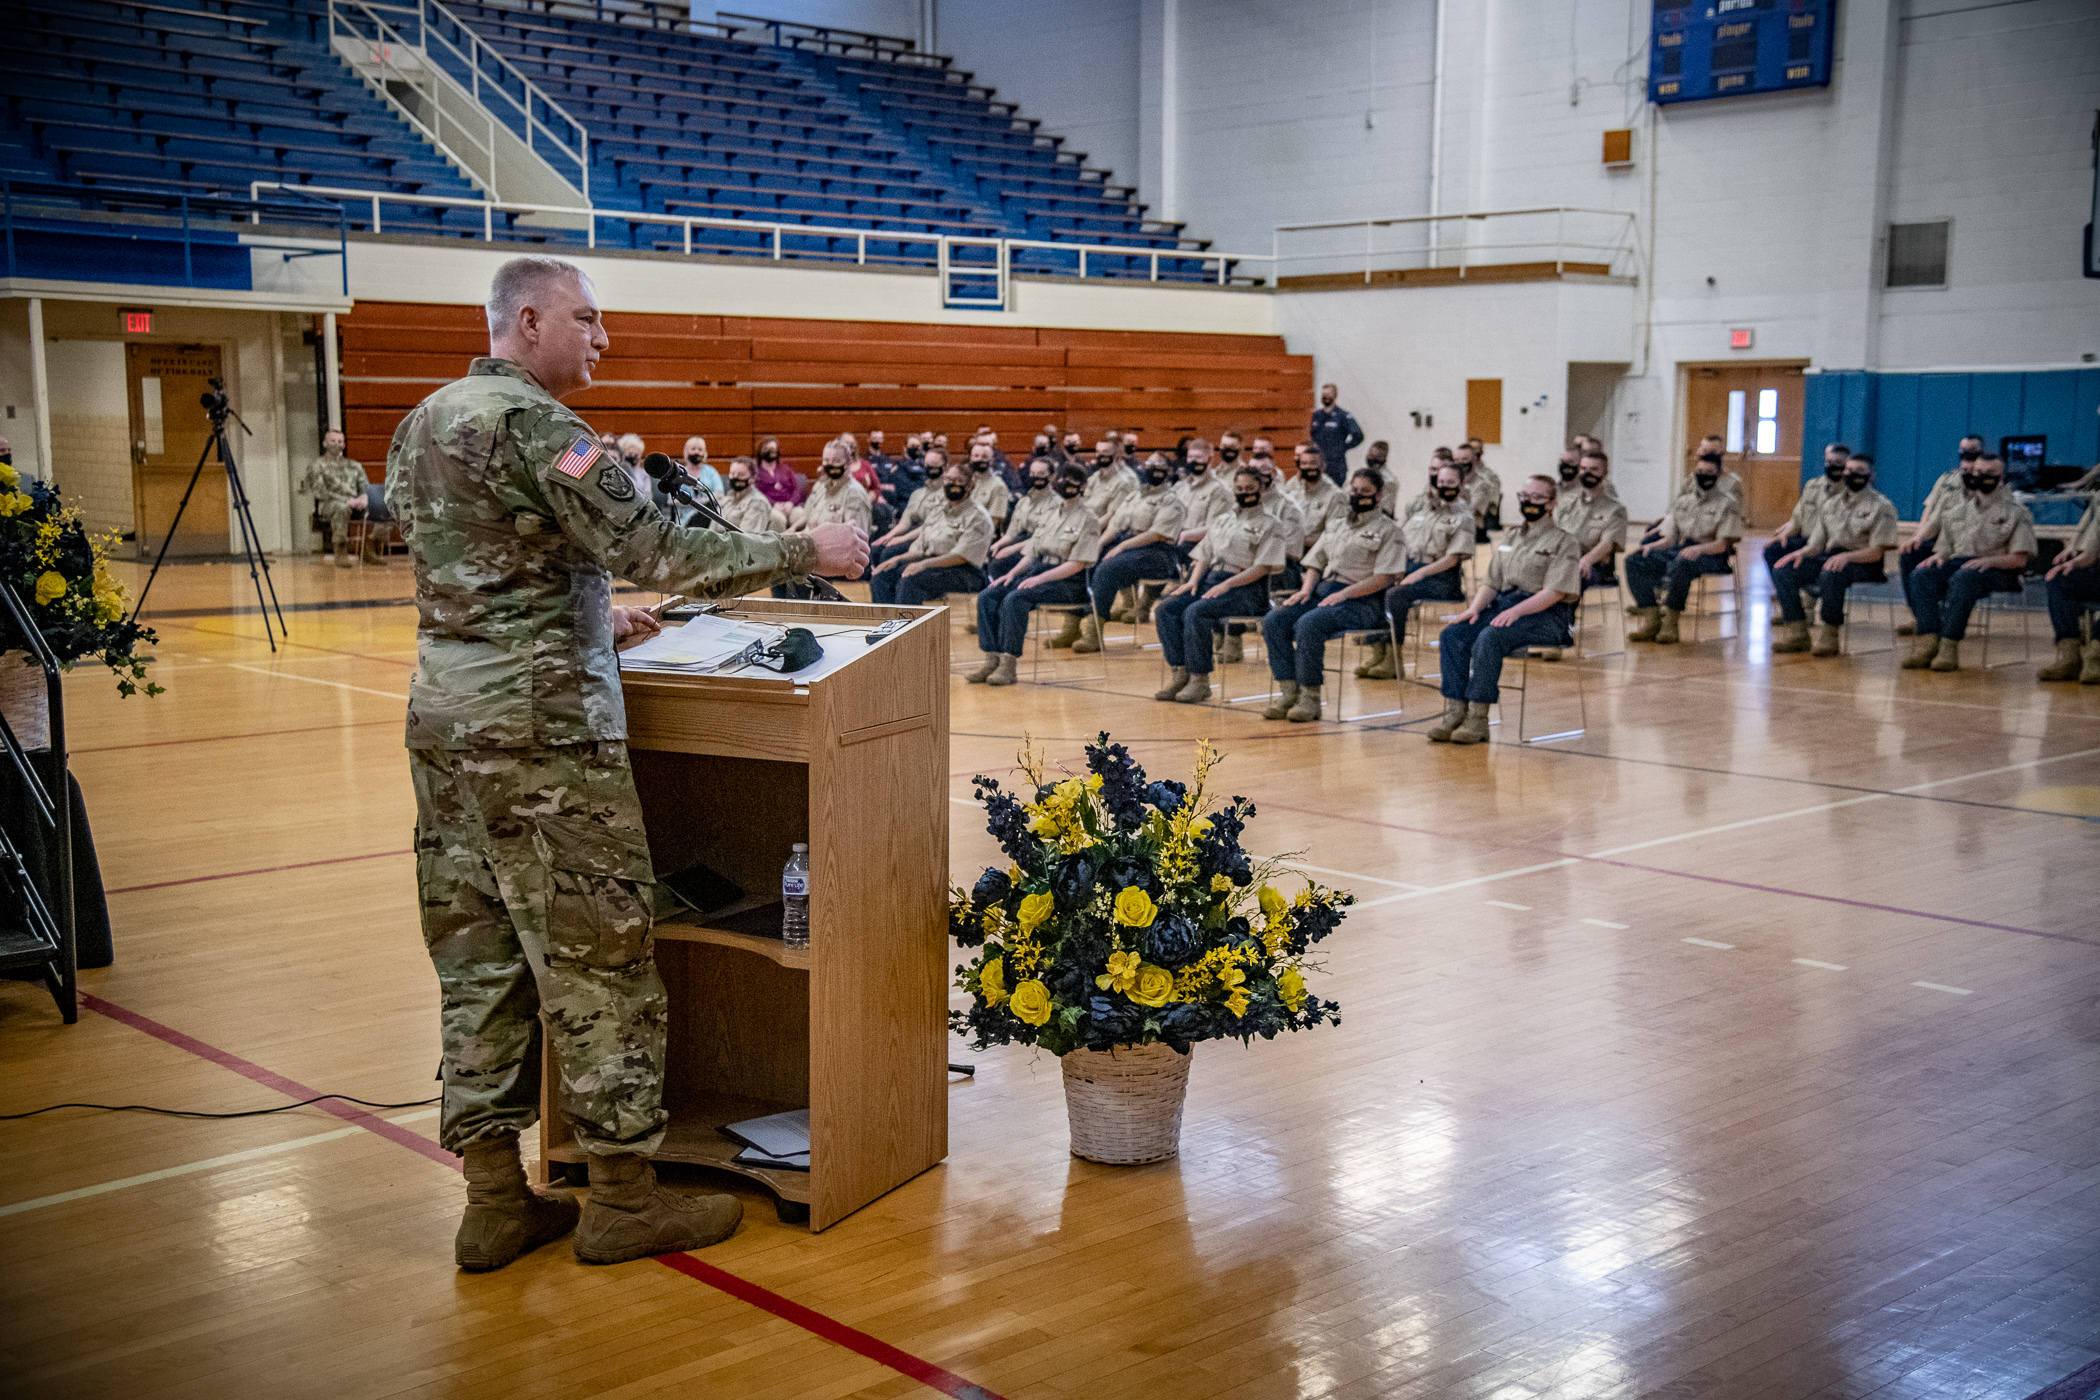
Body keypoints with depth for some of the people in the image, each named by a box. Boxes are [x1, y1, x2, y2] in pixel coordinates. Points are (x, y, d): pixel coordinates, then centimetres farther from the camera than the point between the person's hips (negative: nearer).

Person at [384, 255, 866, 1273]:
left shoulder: (421, 425, 15)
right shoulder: (531, 422, -13)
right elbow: (649, 546, -19)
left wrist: (588, 621, 24)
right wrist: (803, 553, -14)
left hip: (444, 712, 9)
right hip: (538, 724, -9)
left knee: (476, 956, 11)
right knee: (596, 956, 0)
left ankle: (494, 1199, 17)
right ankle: (621, 1197, 9)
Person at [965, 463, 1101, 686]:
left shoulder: (1087, 520, -3)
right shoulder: (1047, 512, 17)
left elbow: (1077, 564, -11)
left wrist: (1040, 579, -19)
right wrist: (1012, 573, 3)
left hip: (1067, 581, -7)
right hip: (1036, 570, 7)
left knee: (1015, 599, -32)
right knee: (987, 597, -15)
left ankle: (1009, 665, -31)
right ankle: (992, 660, -20)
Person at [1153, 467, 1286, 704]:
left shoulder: (1269, 525, 3)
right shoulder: (1221, 520, 24)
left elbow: (1262, 568, -8)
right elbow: (1204, 555, 21)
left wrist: (1226, 585, -18)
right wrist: (1194, 579, -1)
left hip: (1246, 589, -7)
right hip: (1209, 577, 7)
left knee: (1196, 612, -32)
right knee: (1167, 608, -19)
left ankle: (1200, 680, -27)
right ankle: (1179, 674, -21)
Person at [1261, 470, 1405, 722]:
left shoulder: (1388, 530, 3)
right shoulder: (1335, 524, 23)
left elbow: (1381, 578, -8)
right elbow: (1316, 562, 21)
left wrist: (1344, 594, -19)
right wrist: (1306, 589, -1)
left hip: (1362, 600, -7)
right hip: (1323, 589, 7)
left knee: (1309, 624, -33)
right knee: (1273, 621, -18)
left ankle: (1310, 697, -27)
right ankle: (1288, 692, -20)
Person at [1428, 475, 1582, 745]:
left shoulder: (1564, 542, 3)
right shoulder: (1509, 539, 24)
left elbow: (1555, 592, -10)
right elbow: (1491, 583, 21)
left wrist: (1516, 611, -23)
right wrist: (1474, 608, -1)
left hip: (1546, 615, -7)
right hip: (1501, 605, 7)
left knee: (1489, 638, -34)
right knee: (1452, 635, -20)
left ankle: (1478, 719, -33)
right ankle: (1454, 712, -24)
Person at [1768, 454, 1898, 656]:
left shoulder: (1881, 507, 0)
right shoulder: (1832, 502, 19)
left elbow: (1876, 552, -10)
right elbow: (1817, 543, 16)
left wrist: (1847, 556, -28)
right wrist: (1801, 552, -7)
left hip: (1863, 564, -6)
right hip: (1828, 556, 6)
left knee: (1831, 574, -39)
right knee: (1782, 570, -15)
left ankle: (1828, 637, -30)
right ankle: (1796, 634, -16)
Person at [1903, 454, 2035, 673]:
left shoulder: (2015, 512, 10)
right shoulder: (1958, 508, 24)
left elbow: (2019, 559, 1)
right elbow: (1945, 545, 23)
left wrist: (1989, 560, -18)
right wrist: (1939, 556, -3)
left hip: (1997, 571, -4)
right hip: (1958, 562, 4)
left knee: (1964, 577, -40)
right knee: (1921, 575, -28)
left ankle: (1949, 646, -48)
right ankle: (1928, 641, -42)